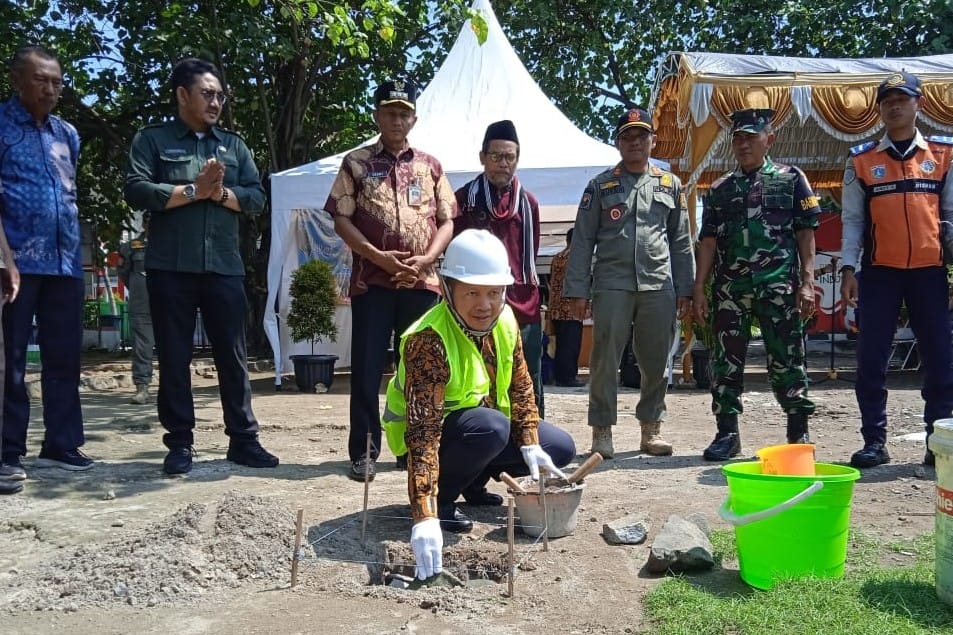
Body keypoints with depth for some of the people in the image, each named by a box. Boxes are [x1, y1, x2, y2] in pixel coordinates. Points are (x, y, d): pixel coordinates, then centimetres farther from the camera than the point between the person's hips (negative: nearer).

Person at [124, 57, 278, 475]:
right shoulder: (152, 139, 6)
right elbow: (136, 191, -8)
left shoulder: (233, 145, 16)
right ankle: (180, 443, 12)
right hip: (170, 268, -2)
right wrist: (194, 190, -11)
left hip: (224, 268, 3)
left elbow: (257, 198, 8)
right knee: (174, 358, 3)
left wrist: (221, 193, -9)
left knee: (233, 355, 5)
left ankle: (243, 439, 12)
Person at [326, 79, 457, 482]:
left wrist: (425, 259, -8)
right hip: (371, 282, -2)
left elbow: (447, 221, 9)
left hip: (421, 283, 2)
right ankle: (363, 452, 6)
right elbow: (341, 219, -1)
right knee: (367, 368, -1)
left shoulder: (430, 166, 12)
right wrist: (378, 256, -13)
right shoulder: (356, 163, 6)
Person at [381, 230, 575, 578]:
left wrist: (531, 445, -13)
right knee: (490, 426, -36)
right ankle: (441, 498, -11)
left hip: (484, 423, 7)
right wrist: (425, 517, -48)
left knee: (561, 448, -1)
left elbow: (520, 385, -1)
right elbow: (423, 433, -41)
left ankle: (473, 483, 16)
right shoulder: (428, 340, -34)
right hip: (436, 431, -7)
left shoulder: (504, 320, -12)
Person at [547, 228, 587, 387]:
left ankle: (558, 376, 15)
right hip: (571, 310, -8)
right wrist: (585, 307, -10)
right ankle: (568, 377, -3)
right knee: (571, 344, -4)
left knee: (560, 344, 12)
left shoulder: (556, 258, 16)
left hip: (555, 309, 8)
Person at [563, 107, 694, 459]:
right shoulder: (601, 186, 6)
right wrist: (577, 290, -4)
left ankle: (651, 427, 20)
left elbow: (681, 242, 14)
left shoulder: (670, 185, 13)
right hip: (611, 286, -2)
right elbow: (582, 241, 3)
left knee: (656, 362, 7)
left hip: (659, 287, 2)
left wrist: (685, 289, 8)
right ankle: (602, 429, 7)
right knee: (605, 361, -2)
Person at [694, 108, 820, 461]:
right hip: (730, 285, 3)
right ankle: (727, 433, 13)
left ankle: (799, 433, 13)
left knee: (786, 359, 1)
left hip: (778, 284, -3)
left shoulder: (791, 179, 7)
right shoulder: (720, 189, 14)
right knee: (727, 360, 4)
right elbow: (708, 240, 11)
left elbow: (806, 234, 3)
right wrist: (699, 287, 3)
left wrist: (807, 282, -6)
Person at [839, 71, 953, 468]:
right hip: (879, 272, 0)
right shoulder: (861, 160, 6)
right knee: (871, 359, 0)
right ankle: (874, 441, 10)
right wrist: (848, 269, -4)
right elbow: (853, 219, 5)